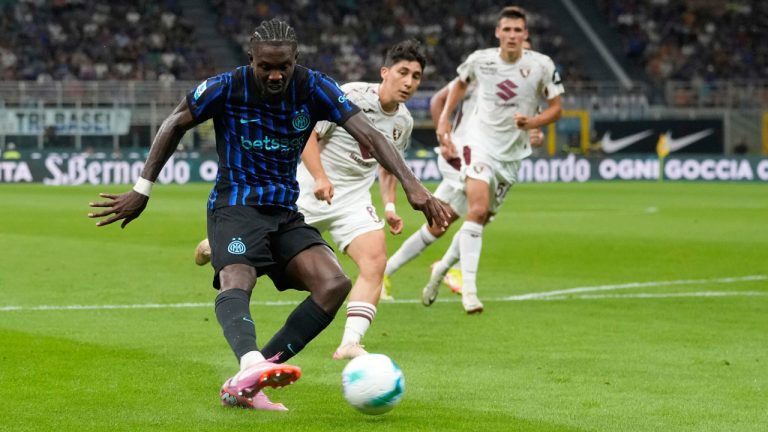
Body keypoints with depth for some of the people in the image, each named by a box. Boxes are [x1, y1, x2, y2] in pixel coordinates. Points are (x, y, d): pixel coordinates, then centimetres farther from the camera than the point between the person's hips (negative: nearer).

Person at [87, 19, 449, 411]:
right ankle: (252, 364, -63)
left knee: (335, 284, -18)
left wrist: (411, 185, -22)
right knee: (235, 283, -33)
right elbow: (175, 125, 2)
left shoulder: (313, 88, -6)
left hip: (285, 213, 4)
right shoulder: (227, 87, -11)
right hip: (235, 205, -4)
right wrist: (142, 189, 0)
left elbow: (367, 133, -11)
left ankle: (243, 385, -19)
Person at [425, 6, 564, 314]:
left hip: (511, 153, 2)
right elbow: (461, 83, 17)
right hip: (479, 141, -2)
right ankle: (469, 289, -26)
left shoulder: (542, 66, -8)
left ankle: (442, 268, 33)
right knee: (477, 210, -22)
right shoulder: (480, 60, -5)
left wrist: (532, 122, -19)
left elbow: (556, 108, 0)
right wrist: (444, 121, 10)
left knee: (481, 218, 8)